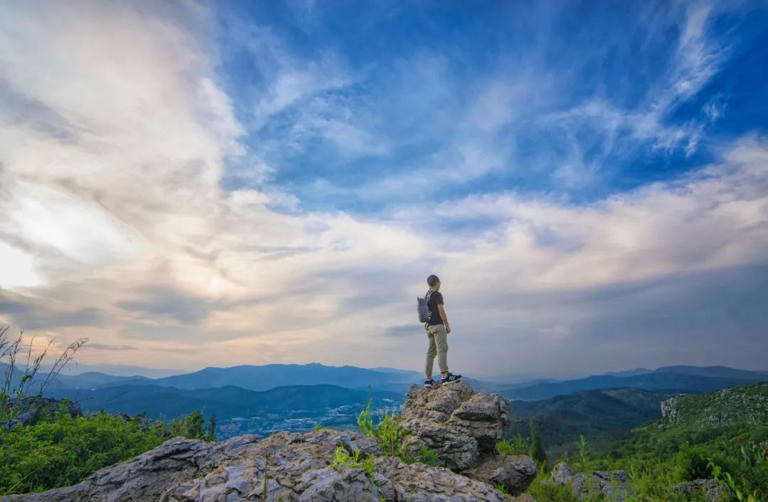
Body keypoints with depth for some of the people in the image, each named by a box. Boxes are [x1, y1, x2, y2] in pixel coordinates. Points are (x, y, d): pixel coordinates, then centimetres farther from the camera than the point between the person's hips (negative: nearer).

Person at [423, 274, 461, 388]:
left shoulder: (426, 296, 17)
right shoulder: (437, 295, -9)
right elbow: (441, 311, -14)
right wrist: (447, 325, -9)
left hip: (428, 326, 9)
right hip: (437, 325, -9)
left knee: (431, 351, 9)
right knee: (442, 349, -12)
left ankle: (428, 379, 10)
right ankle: (445, 376, -19)